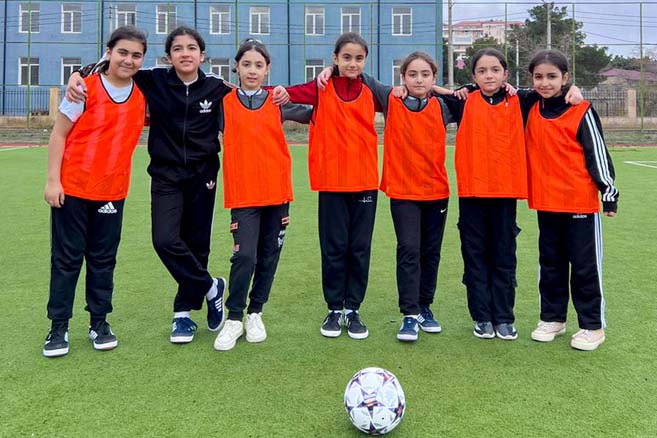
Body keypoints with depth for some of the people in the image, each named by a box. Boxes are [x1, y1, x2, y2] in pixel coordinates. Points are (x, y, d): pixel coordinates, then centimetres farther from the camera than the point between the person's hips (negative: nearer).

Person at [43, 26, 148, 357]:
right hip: (72, 189, -3)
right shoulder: (86, 88, -7)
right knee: (66, 258, 4)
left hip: (112, 191, 3)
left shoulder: (141, 95, 3)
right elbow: (58, 134, -6)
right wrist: (52, 180, -11)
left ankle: (99, 323, 22)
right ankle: (58, 327, 15)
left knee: (103, 259, 10)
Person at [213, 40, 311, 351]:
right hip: (242, 193, -2)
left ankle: (255, 313, 25)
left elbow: (313, 115, 12)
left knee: (269, 256, 8)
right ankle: (234, 319, 6)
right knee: (244, 256, -11)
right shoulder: (225, 103, 5)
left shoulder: (278, 102, 8)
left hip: (276, 190, 2)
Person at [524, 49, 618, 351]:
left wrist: (609, 193, -7)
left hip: (581, 203, -5)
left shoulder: (582, 112, -7)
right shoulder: (531, 111, 5)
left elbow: (598, 154, -6)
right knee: (550, 264, 14)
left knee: (585, 266, 4)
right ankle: (552, 318, 27)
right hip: (545, 203, 5)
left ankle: (592, 326, 15)